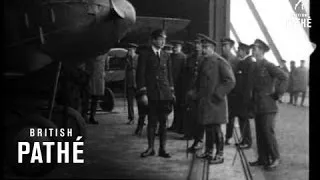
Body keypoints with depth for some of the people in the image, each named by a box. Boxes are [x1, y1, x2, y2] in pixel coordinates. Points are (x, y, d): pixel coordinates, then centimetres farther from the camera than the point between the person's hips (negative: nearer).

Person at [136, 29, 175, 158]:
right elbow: (140, 75, -4)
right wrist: (143, 93, -10)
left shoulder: (166, 56, 13)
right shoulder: (145, 55, -1)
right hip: (151, 94, -3)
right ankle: (150, 148, 13)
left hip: (165, 93, 3)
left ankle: (162, 149, 11)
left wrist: (172, 91, 10)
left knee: (163, 122, 4)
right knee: (152, 122, 2)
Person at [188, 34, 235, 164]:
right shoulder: (204, 62, 14)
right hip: (204, 101, 8)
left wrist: (217, 95, -16)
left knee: (215, 128, -5)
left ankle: (220, 155, 4)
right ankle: (208, 152, 27)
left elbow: (230, 81, -15)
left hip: (215, 101, -8)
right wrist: (196, 93, 11)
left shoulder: (220, 62, -11)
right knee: (207, 127, 15)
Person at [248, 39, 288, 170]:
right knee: (259, 134, 10)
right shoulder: (256, 66, 14)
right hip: (258, 106, 8)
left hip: (267, 106, -8)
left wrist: (277, 94, -13)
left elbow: (284, 77, -17)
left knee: (268, 133, -6)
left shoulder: (268, 66, -11)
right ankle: (263, 159, 17)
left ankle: (275, 159, 6)